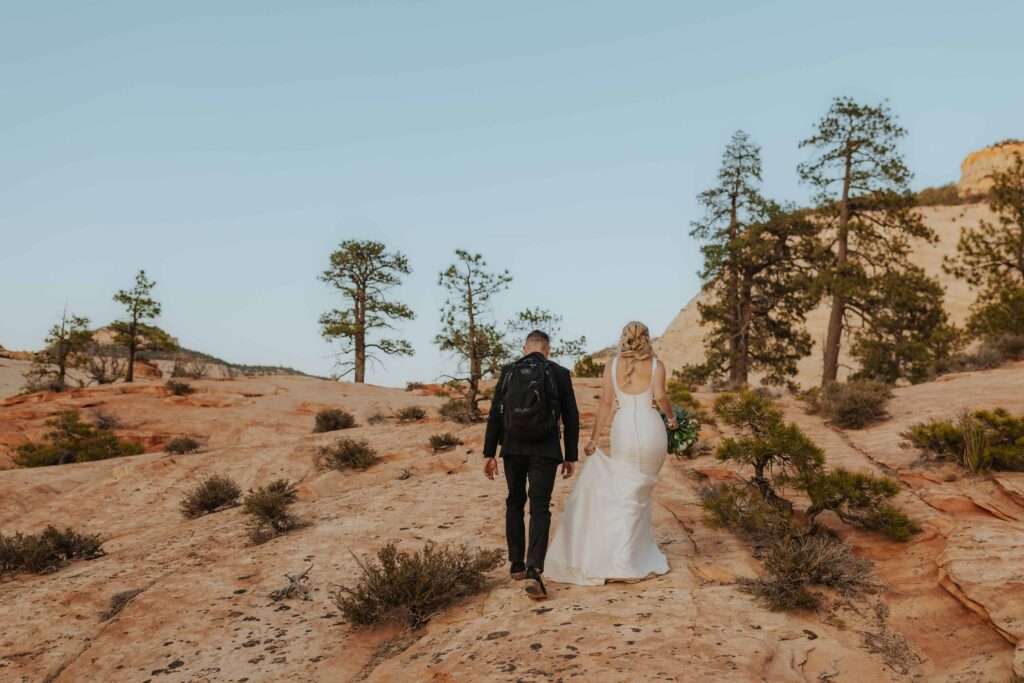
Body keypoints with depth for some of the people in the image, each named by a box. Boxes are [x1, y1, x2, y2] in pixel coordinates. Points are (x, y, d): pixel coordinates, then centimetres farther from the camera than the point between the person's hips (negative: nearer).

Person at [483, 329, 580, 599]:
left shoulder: (508, 372, 3)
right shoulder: (560, 373, 0)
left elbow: (495, 415, -1)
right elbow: (571, 418, 1)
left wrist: (489, 453, 3)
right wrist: (571, 457, 8)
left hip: (513, 448, 2)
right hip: (545, 451, -2)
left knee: (515, 502, 19)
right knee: (540, 508, -1)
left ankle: (517, 564, 26)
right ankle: (533, 571, -17)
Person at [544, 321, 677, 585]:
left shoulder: (612, 365, 6)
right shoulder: (656, 365, 1)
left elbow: (605, 402, 1)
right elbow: (660, 397, -14)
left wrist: (593, 439, 4)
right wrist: (671, 417, 6)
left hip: (624, 430, 1)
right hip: (651, 429, -1)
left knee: (626, 494, 15)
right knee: (641, 492, 11)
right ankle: (625, 561, 8)